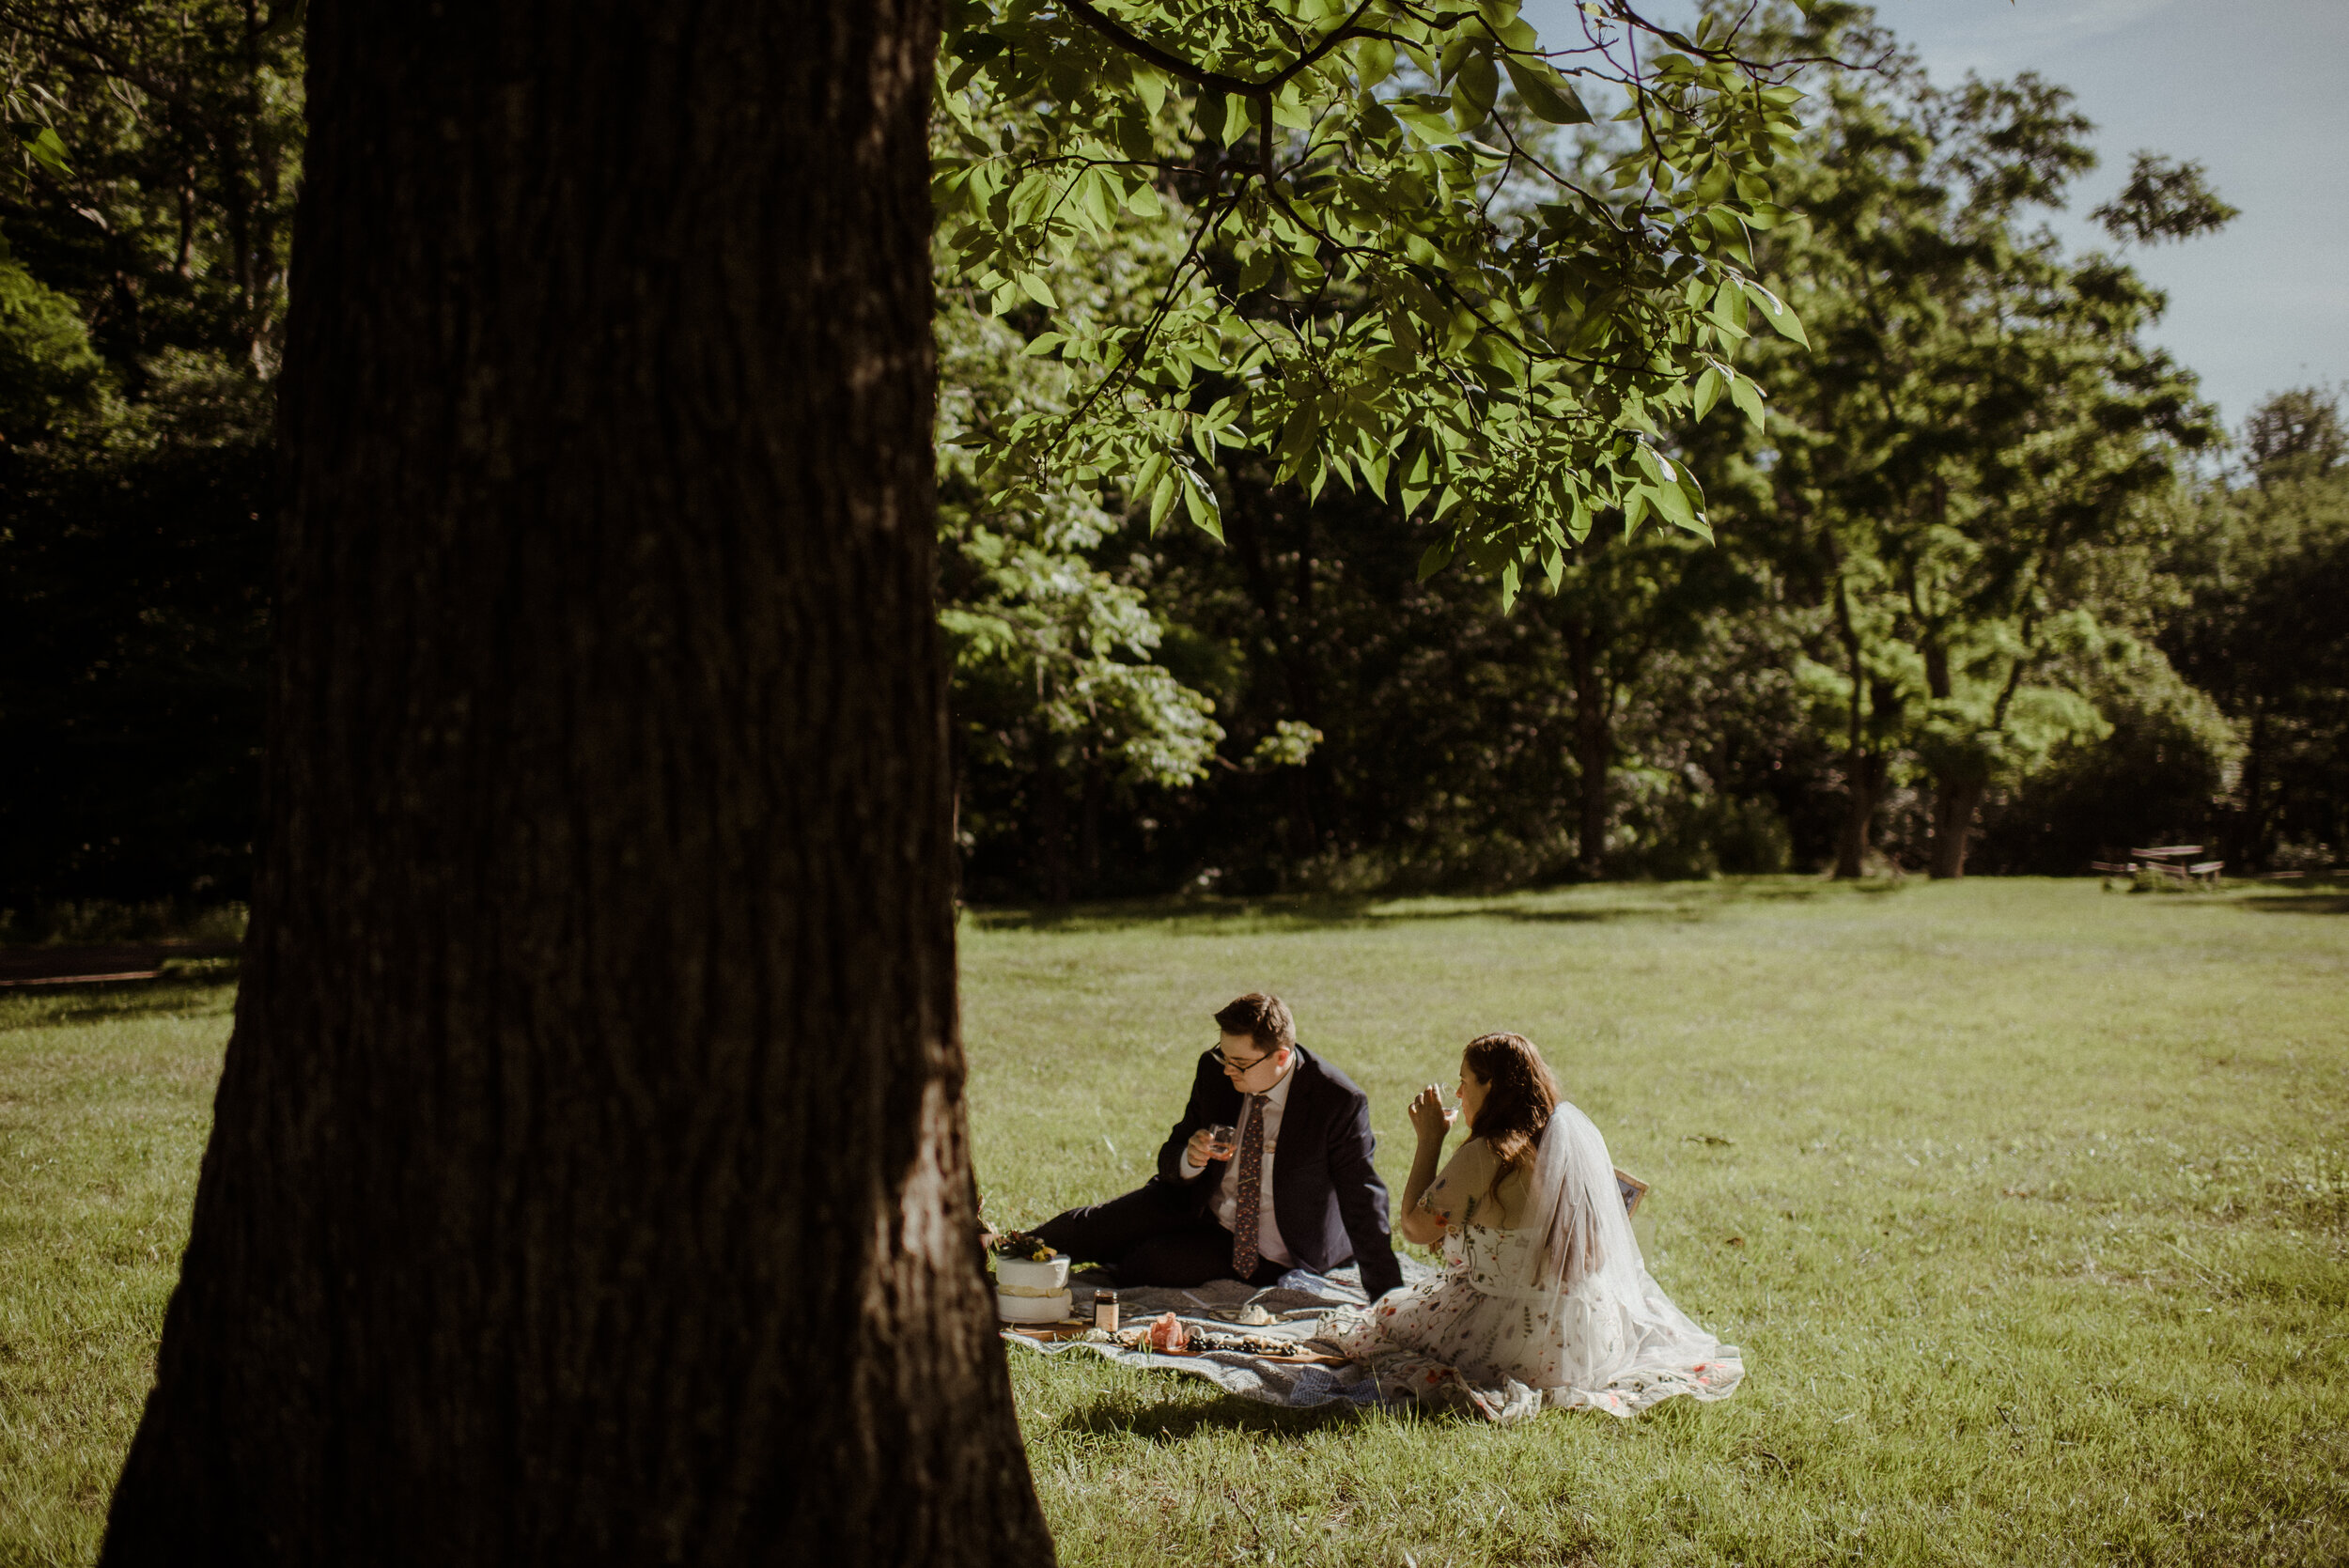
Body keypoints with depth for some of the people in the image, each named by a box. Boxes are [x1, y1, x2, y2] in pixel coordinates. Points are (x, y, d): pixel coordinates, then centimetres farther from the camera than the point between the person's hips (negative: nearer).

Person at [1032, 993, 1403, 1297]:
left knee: (1144, 1265, -18)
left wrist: (1389, 1298, -25)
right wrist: (1191, 1158, -27)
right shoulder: (1214, 1071, -12)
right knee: (1094, 1227, -3)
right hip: (1200, 1204, 5)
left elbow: (1363, 1200, -23)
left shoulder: (1338, 1102, -28)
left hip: (1267, 1253, -4)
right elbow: (1170, 1160, -1)